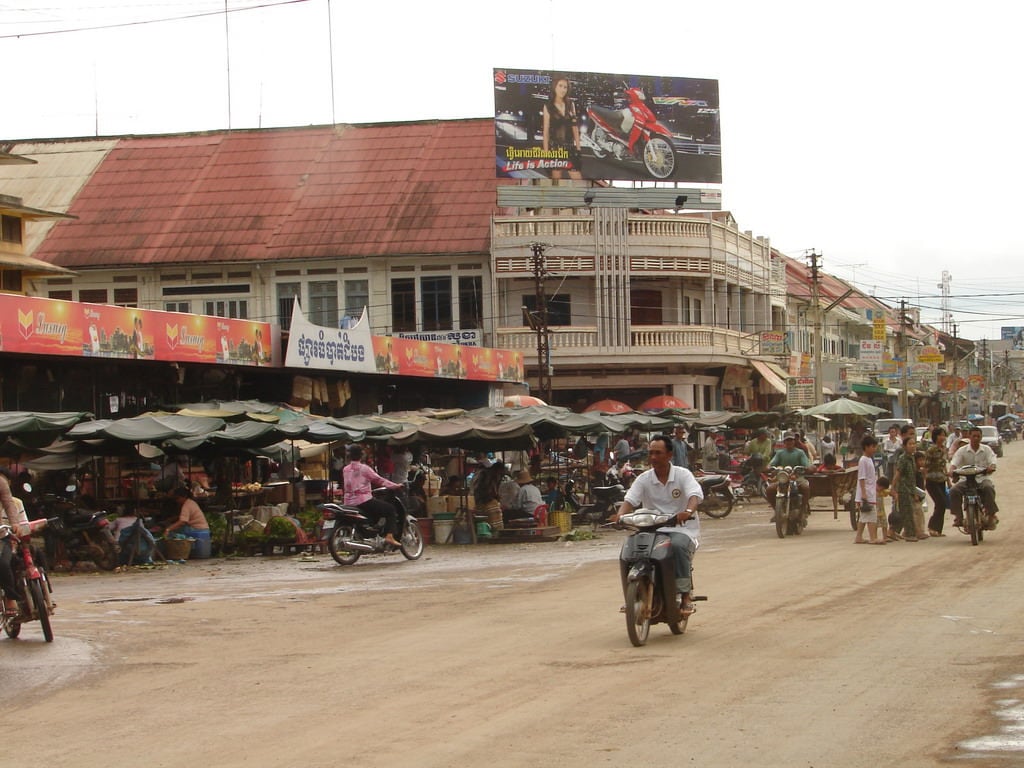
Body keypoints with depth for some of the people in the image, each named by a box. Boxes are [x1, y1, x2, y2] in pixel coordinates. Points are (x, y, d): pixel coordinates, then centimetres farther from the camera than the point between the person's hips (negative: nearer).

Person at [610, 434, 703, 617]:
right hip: (652, 530, 3)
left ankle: (686, 596, -28)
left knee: (678, 546, -37)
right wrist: (620, 514, -29)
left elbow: (695, 495, -19)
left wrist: (688, 511, -42)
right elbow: (630, 500, -5)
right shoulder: (644, 479, 8)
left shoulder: (683, 475, -1)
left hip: (682, 528, -3)